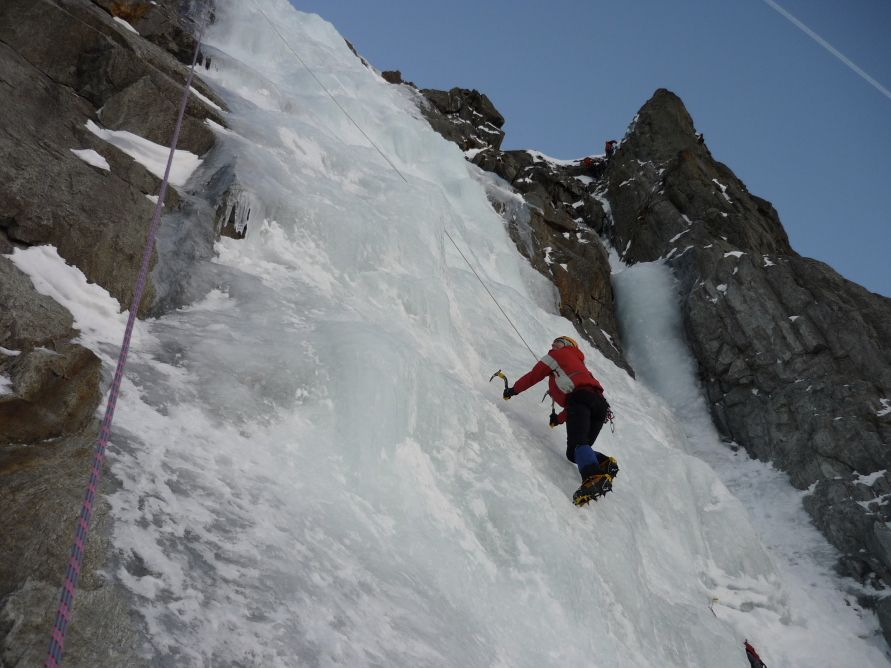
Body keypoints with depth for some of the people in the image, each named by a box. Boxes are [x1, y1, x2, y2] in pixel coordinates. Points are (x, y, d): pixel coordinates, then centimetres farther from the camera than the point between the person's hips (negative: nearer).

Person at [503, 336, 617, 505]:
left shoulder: (558, 355, 25)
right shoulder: (580, 364, 43)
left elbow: (534, 375, 23)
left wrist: (513, 390, 35)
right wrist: (560, 418, 38)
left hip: (581, 396, -7)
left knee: (578, 443, -26)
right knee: (573, 453, 7)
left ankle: (593, 477, -51)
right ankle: (604, 463, -17)